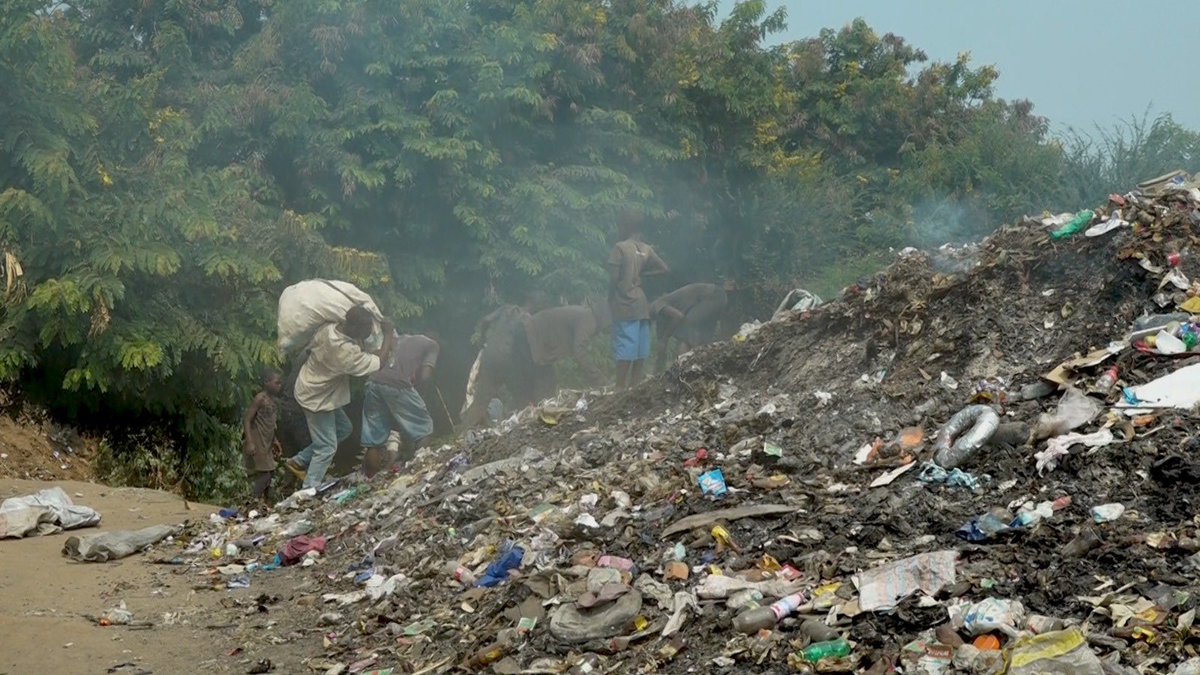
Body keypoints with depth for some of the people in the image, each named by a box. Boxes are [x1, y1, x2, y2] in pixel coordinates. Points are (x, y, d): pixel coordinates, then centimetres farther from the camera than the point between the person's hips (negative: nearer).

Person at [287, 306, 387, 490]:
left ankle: (298, 462, 28)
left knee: (343, 428, 21)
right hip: (316, 399, -9)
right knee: (327, 447, 1)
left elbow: (310, 347, 9)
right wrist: (388, 335, -14)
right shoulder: (345, 352, -36)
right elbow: (379, 362, -26)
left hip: (315, 390, 9)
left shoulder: (329, 328, -11)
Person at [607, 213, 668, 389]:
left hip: (625, 304, -6)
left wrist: (610, 298, 1)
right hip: (642, 304, 6)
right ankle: (635, 385, 9)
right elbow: (663, 268, 14)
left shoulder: (620, 248, -9)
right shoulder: (646, 249, 9)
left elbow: (613, 277, -13)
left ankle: (620, 388, -9)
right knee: (640, 348, 7)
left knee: (624, 348, -8)